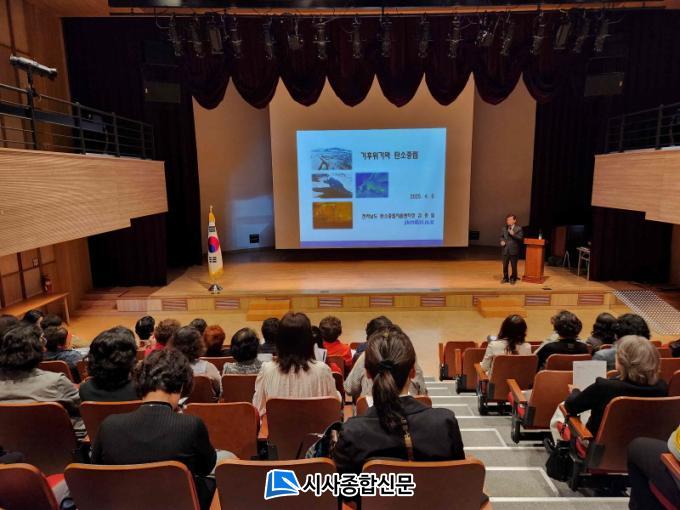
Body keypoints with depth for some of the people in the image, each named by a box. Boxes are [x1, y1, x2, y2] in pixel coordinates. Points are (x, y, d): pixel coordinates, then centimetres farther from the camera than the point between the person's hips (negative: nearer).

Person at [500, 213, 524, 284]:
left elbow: (520, 238, -10)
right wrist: (502, 241, -5)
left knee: (514, 265, 6)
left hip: (514, 250, -3)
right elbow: (501, 236, 15)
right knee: (505, 265, 8)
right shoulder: (504, 228, 7)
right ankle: (505, 278, 22)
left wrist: (513, 234, -21)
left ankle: (513, 278, 20)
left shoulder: (518, 228, -4)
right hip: (505, 250, 3)